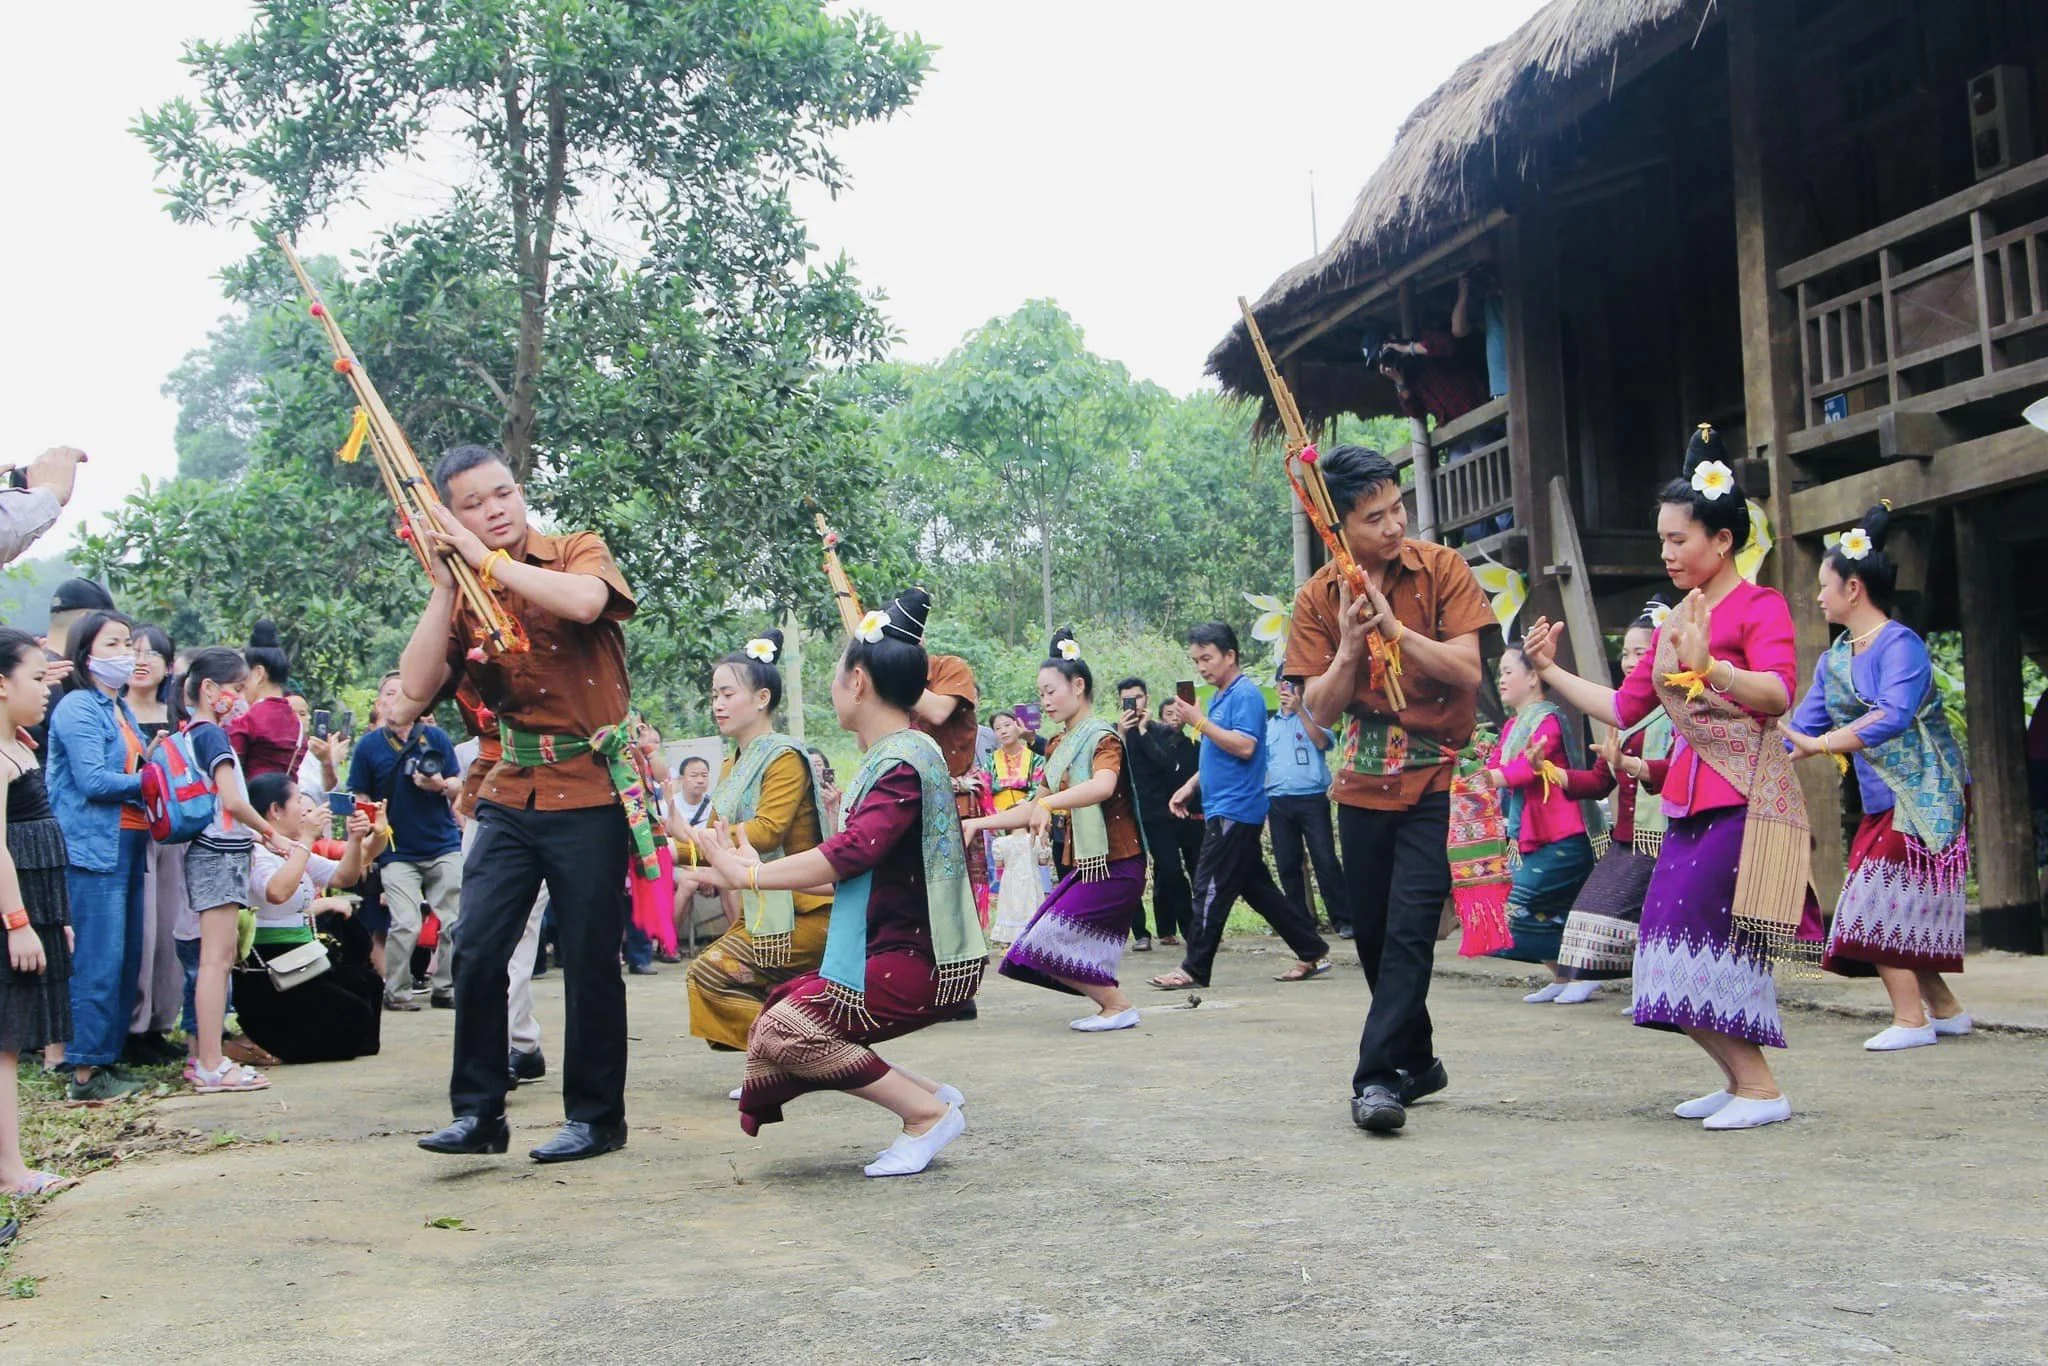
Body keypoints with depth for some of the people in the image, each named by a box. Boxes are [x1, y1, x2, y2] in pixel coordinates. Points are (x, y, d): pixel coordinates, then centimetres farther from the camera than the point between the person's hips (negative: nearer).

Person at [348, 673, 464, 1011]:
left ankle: (446, 988, 16)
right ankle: (396, 991, 6)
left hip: (443, 847, 2)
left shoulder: (437, 738, 4)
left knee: (455, 923, 1)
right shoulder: (368, 747, 1)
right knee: (405, 925, -12)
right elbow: (360, 802, 5)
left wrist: (441, 785, -15)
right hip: (398, 853, -2)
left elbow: (458, 787, 8)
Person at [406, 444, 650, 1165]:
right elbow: (418, 688, -5)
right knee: (476, 950, -5)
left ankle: (595, 1117, 15)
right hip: (511, 794, 4)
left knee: (590, 961, 1)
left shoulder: (579, 552, -1)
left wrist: (484, 558, -17)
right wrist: (444, 584, -9)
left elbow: (584, 602, -26)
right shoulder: (462, 592, 8)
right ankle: (477, 1111, 8)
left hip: (591, 789, -4)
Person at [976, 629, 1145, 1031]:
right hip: (1083, 862, 9)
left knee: (1050, 940, -15)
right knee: (1045, 948, 2)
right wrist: (977, 824, 11)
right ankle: (1111, 1005, 13)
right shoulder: (1059, 747, 14)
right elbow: (1032, 811, 19)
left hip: (1115, 865, -9)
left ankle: (1119, 1007, -4)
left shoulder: (1102, 738, -11)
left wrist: (1048, 803, -48)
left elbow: (1103, 785, -35)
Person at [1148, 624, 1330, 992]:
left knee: (1211, 890, -7)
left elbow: (1244, 747, -23)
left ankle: (1194, 969, -2)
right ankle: (1313, 953, 17)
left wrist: (1199, 722, -22)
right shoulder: (1220, 698, 17)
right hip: (1224, 809, 10)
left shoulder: (1245, 695, -12)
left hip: (1234, 811, -10)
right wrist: (1189, 788, 17)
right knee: (1258, 888, 12)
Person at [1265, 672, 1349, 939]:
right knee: (1287, 864, 6)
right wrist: (1262, 806, 11)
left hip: (1313, 797, -4)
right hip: (1278, 801, 4)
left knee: (1326, 860, -9)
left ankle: (1343, 920, -6)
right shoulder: (1269, 724, 16)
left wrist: (1299, 709, -20)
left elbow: (1321, 742, -15)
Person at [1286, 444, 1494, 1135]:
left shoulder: (1442, 569, -6)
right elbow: (1320, 710, -2)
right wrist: (1350, 647, -19)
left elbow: (1467, 671, -13)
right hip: (1363, 784, 4)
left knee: (1410, 927, -15)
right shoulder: (1317, 598, 0)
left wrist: (1394, 626, -22)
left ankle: (1379, 1076, -13)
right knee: (1372, 935, 11)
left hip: (1436, 777, -4)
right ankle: (1418, 1060, 28)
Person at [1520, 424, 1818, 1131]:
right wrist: (1551, 672, 13)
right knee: (1673, 946, 4)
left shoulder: (1759, 606, -5)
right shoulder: (1673, 623, 17)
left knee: (1704, 940, -13)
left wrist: (1708, 666, -37)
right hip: (1688, 798, 8)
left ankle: (1760, 1087, -3)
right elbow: (1623, 708, 18)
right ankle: (1739, 1079, 17)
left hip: (1744, 798, -8)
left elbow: (1779, 693, -22)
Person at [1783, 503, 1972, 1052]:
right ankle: (1945, 1009, 18)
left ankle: (1910, 1019, -7)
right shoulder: (1834, 659, 12)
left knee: (1882, 903, -12)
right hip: (1883, 801, 8)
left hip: (1923, 796, -8)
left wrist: (1818, 745, -31)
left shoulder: (1900, 645, -14)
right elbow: (1800, 725, 12)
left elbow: (1893, 716, -27)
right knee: (1900, 911, 8)